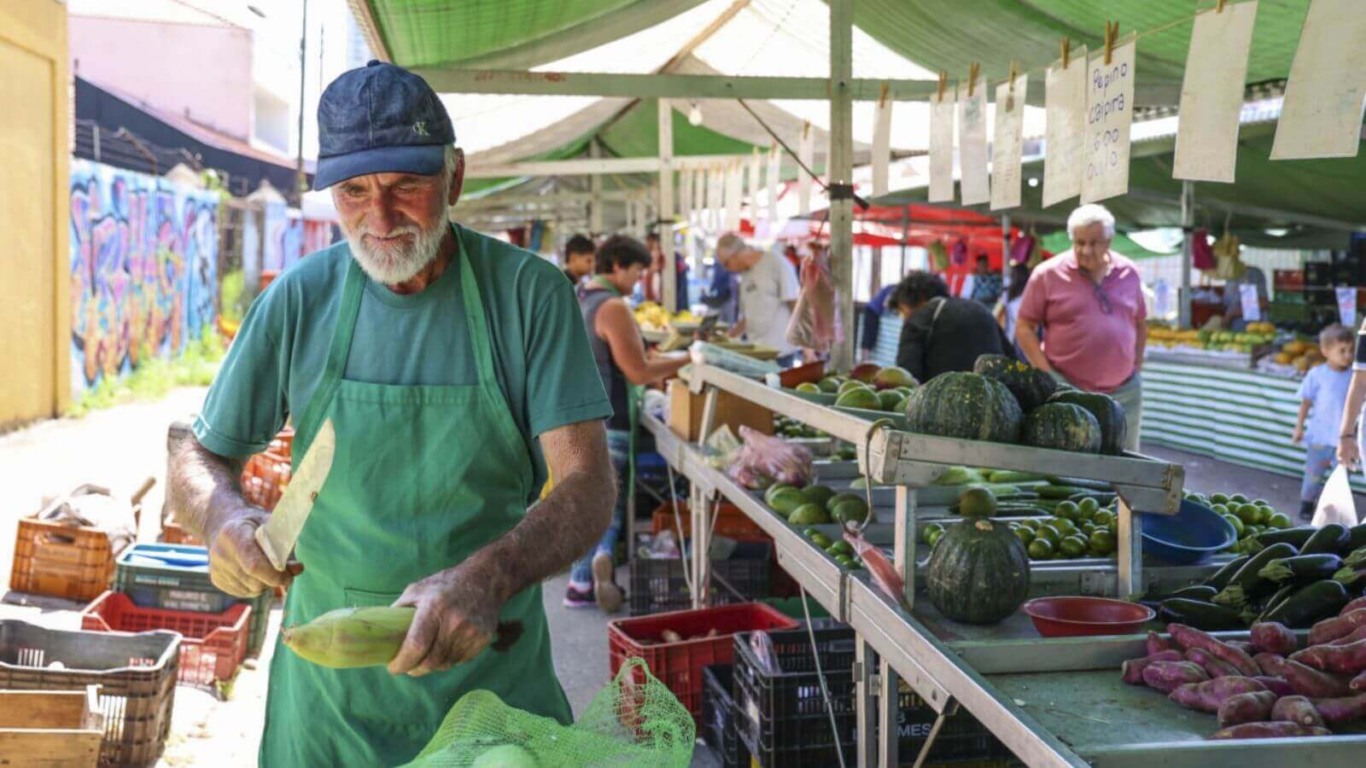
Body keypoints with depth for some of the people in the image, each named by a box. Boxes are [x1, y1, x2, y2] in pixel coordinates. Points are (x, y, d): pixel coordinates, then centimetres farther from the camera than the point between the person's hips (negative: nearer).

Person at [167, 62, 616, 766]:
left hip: (492, 665, -1)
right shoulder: (300, 299, -5)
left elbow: (588, 486, -18)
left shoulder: (529, 293, -12)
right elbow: (199, 461, 2)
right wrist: (222, 517, -23)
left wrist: (488, 577, -37)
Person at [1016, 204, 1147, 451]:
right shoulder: (1048, 275, -5)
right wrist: (1048, 376, -10)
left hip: (1125, 392, 4)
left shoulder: (1129, 273, 8)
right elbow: (1024, 328, -3)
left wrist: (1136, 366, 11)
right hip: (1067, 391, -4)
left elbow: (1140, 324, 20)